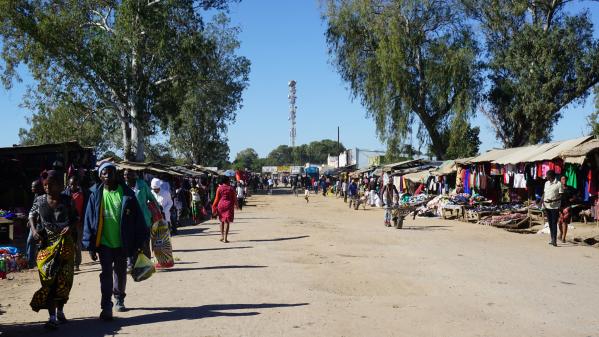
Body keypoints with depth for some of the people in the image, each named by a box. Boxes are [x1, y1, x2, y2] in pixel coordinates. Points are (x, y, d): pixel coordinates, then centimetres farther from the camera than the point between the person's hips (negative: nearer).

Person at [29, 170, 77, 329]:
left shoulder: (67, 201, -1)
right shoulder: (39, 200, 2)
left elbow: (75, 219, 7)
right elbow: (32, 215, 15)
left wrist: (71, 227, -14)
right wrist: (34, 230, -2)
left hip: (65, 245, 0)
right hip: (46, 245, 0)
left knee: (64, 280, 5)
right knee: (49, 279, -5)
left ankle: (60, 311, 25)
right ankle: (52, 317, -4)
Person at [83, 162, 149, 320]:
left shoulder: (126, 193, -5)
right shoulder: (96, 196, -2)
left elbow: (138, 217, -3)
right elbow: (89, 221, -1)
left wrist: (140, 241, -5)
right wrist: (90, 246, -5)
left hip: (122, 243, 1)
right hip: (104, 243, -1)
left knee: (121, 273, 17)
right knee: (106, 275, -2)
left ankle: (119, 299, 37)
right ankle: (106, 307, 3)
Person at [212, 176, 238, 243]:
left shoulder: (219, 188, 0)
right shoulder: (231, 188, -2)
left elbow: (217, 198, 1)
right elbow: (234, 198, 3)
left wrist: (214, 207, 9)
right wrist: (236, 204, 21)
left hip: (221, 205, 2)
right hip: (229, 205, -2)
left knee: (222, 220, 19)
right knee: (227, 222, -1)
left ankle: (222, 236, 15)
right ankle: (225, 238, -6)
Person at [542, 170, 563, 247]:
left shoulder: (558, 184, -8)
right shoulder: (546, 183, 12)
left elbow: (561, 196, -10)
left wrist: (552, 200, -22)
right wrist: (542, 200, 1)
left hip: (555, 207, -6)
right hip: (547, 206, 6)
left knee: (554, 223, -8)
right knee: (550, 223, 10)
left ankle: (554, 240, -8)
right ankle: (552, 239, 17)